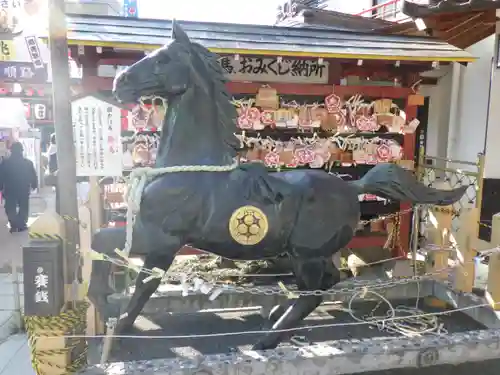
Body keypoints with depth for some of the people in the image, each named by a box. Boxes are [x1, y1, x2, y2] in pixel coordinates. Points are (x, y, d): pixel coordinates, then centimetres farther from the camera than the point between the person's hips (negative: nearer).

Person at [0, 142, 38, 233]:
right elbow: (33, 176, 2)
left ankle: (14, 225, 2)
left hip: (9, 190, -1)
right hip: (24, 190, 1)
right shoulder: (28, 162, -4)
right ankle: (22, 225, 11)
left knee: (10, 209, 10)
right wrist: (34, 186, 15)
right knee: (23, 208, 13)